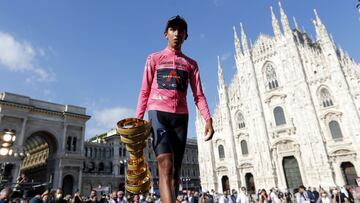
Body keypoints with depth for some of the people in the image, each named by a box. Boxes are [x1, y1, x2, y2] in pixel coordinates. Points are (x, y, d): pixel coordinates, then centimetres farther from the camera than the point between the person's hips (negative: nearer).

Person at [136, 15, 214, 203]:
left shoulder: (191, 64, 17)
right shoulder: (154, 58, 13)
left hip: (181, 116, 3)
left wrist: (208, 119, -6)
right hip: (158, 112, -3)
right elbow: (145, 91, 8)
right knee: (166, 165, -19)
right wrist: (138, 119, -3)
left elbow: (199, 95, 9)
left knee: (176, 169, 4)